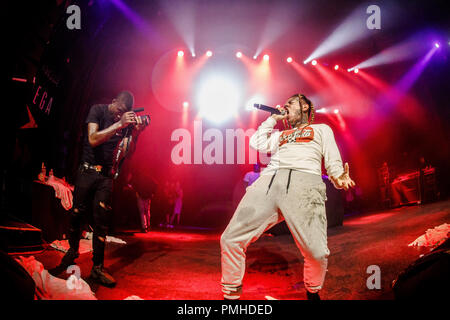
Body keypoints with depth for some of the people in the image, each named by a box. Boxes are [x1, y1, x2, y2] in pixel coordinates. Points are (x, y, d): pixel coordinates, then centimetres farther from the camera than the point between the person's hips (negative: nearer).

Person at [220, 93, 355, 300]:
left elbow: (332, 159, 17)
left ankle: (312, 292, 11)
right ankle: (231, 294, 8)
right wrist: (273, 119, 36)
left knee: (317, 252, -21)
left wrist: (338, 178, -5)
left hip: (304, 181, -3)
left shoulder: (321, 129, 30)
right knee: (230, 240, -10)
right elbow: (256, 143, 28)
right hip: (269, 180, 4)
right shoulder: (281, 134, 40)